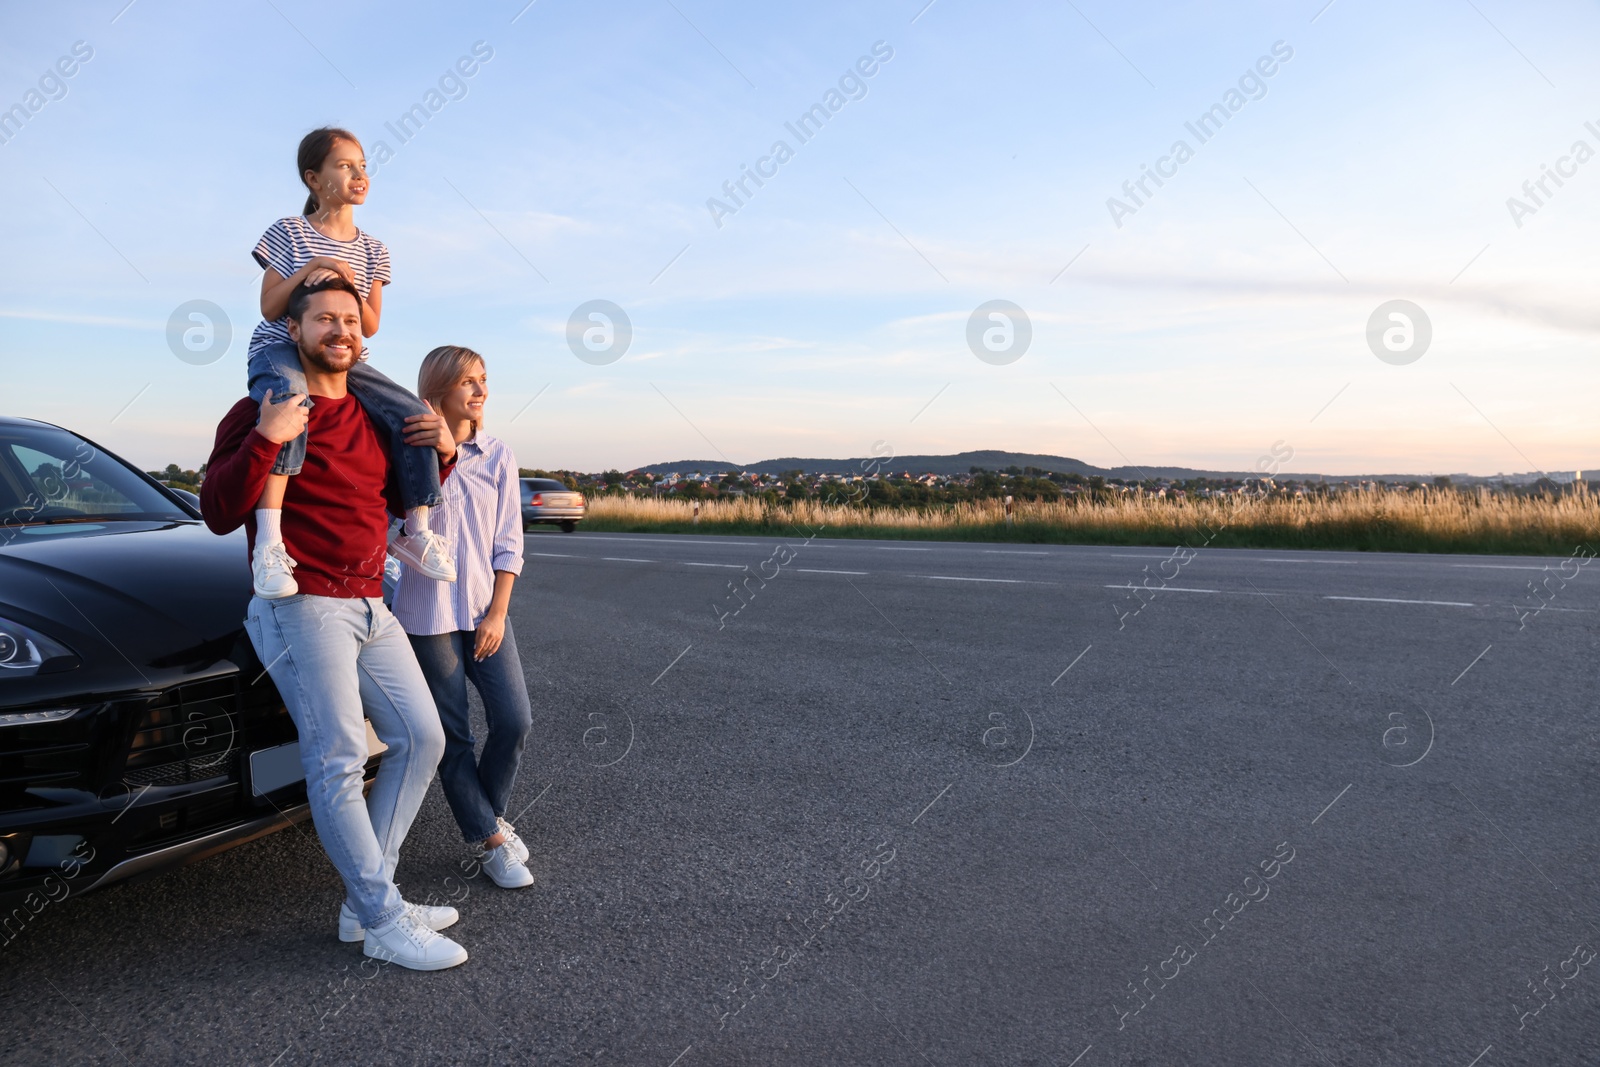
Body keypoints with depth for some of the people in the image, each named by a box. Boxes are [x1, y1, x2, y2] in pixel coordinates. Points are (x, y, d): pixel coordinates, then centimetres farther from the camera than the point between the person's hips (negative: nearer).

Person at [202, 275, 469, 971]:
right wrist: (266, 439, -24)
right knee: (339, 764, -10)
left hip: (369, 607, 8)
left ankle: (363, 903, 14)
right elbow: (219, 515, -12)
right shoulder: (258, 414, -5)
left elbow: (401, 501, 25)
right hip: (303, 608, -8)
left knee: (421, 738, 6)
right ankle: (384, 922, 0)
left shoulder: (371, 416, 15)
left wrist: (441, 454, 6)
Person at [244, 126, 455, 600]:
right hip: (281, 350, -4)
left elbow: (370, 327, 6)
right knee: (290, 402, -41)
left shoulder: (372, 249, 12)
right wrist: (309, 268, -17)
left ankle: (416, 530, -6)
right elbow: (270, 309, -5)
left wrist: (349, 284, -12)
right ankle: (269, 541, -45)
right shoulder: (288, 232, 0)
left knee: (413, 414, -19)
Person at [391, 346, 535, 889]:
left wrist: (497, 614, -3)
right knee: (454, 736, 4)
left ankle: (490, 813, 26)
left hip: (485, 608, 3)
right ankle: (490, 842, 17)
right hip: (428, 613, -3)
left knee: (514, 720, 0)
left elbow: (508, 543, 3)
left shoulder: (497, 456, 4)